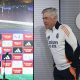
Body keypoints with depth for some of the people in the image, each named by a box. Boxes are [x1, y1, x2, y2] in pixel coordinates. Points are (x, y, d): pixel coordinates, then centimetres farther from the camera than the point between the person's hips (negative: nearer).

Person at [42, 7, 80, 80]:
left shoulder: (64, 28, -15)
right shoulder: (47, 32, 5)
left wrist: (73, 67, -12)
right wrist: (55, 64, 15)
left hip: (69, 69, -6)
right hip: (57, 69, 6)